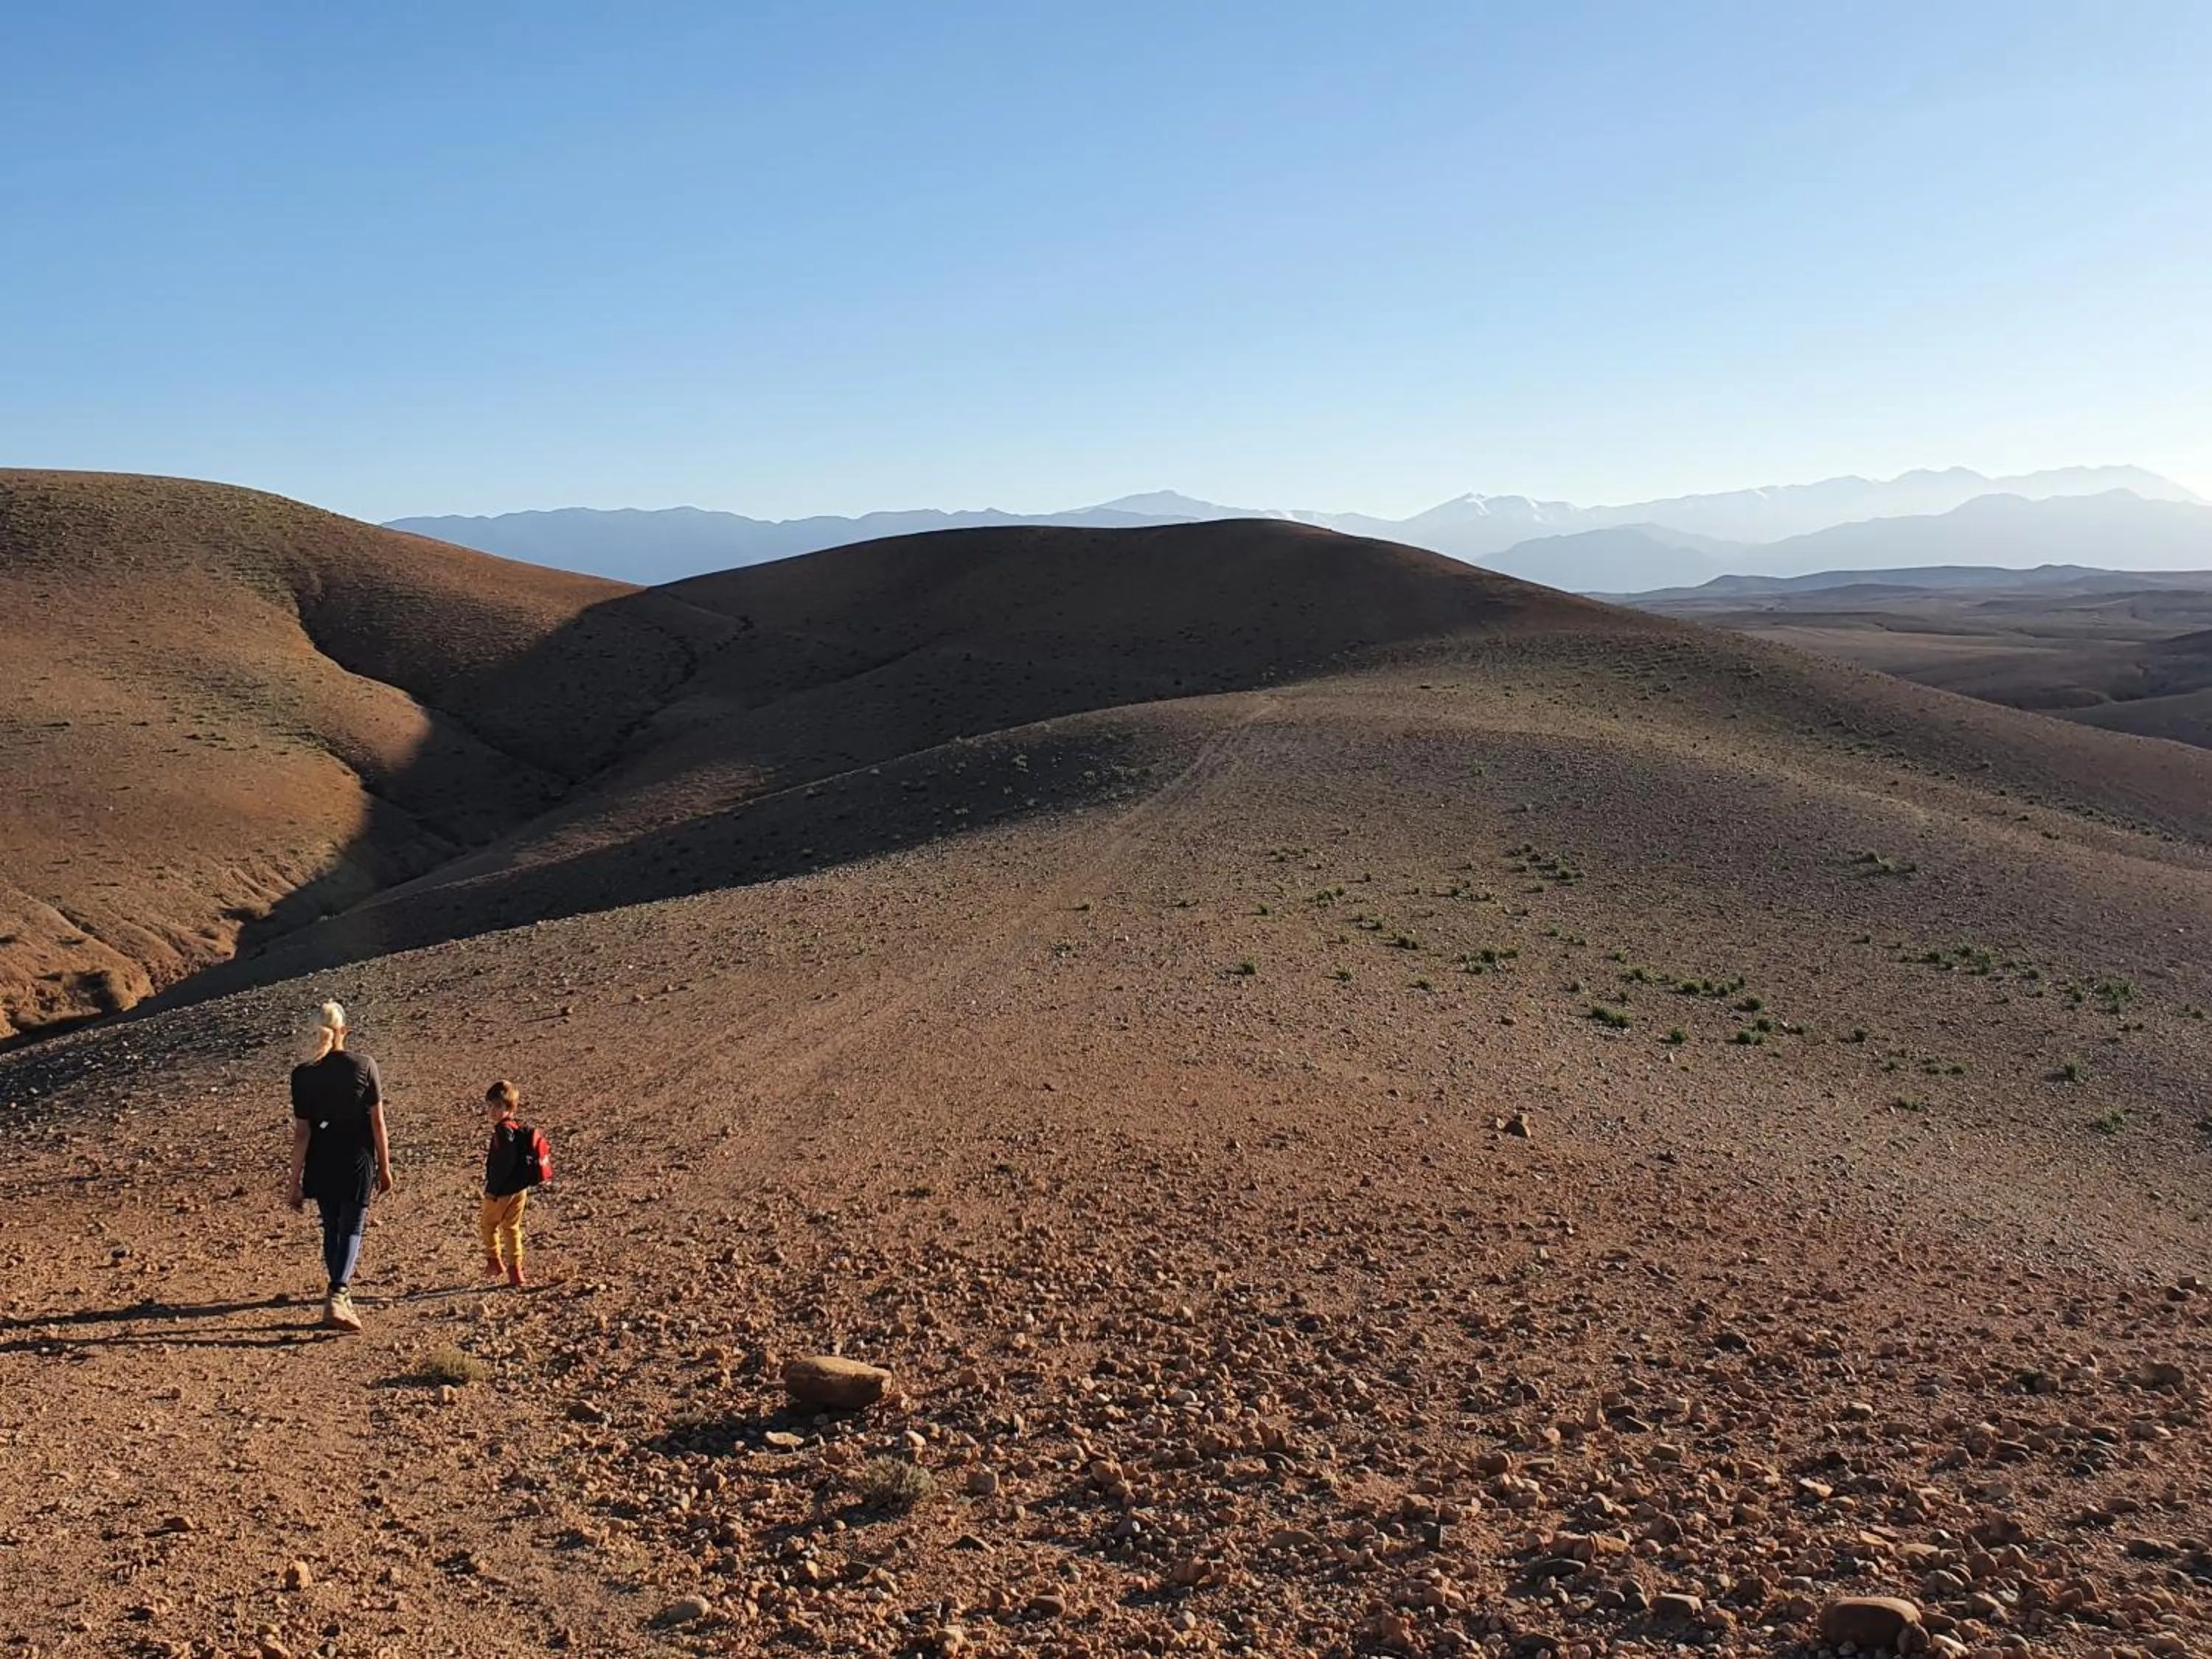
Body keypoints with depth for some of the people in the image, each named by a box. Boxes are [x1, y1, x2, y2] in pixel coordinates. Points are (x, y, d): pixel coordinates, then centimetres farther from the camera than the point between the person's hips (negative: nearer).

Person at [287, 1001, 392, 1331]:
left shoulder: (303, 1075, -7)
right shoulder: (364, 1066, -9)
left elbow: (301, 1133, -6)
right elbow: (377, 1121, -6)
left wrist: (295, 1181, 0)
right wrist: (385, 1167, 3)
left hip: (321, 1167, 2)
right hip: (358, 1164, -2)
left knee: (332, 1228, 18)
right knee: (351, 1230, 4)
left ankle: (341, 1293, 31)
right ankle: (336, 1298, -14)